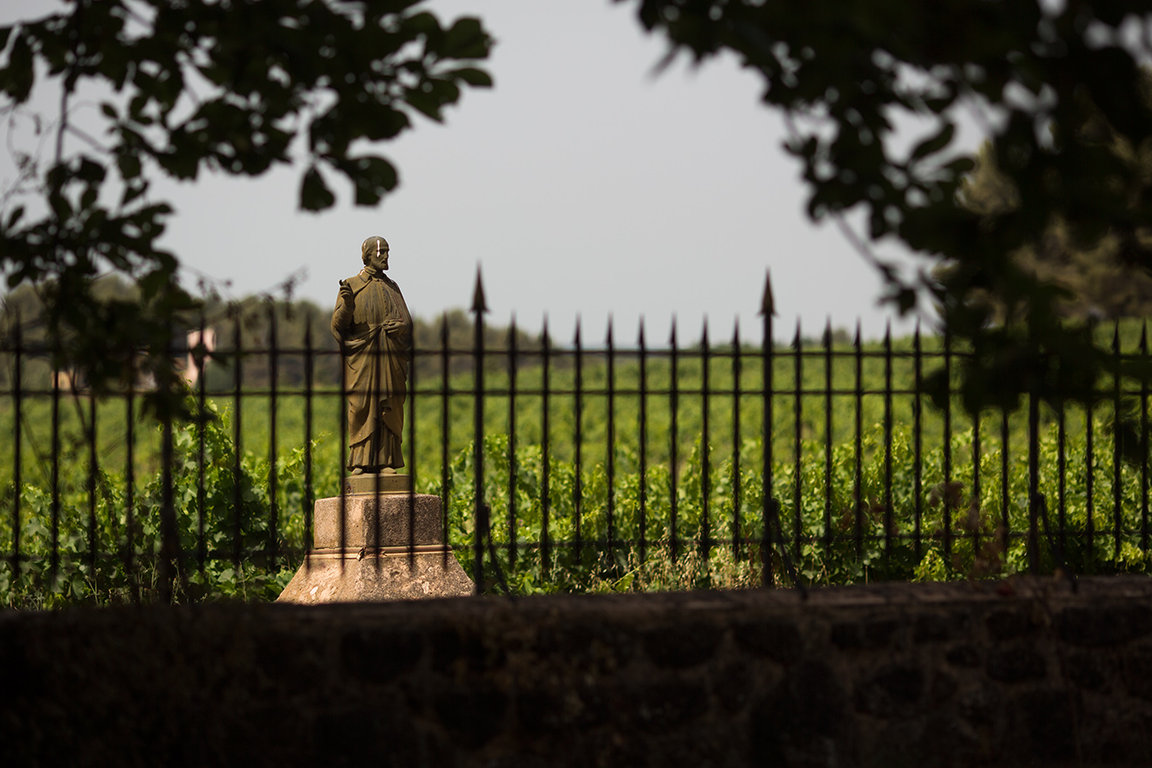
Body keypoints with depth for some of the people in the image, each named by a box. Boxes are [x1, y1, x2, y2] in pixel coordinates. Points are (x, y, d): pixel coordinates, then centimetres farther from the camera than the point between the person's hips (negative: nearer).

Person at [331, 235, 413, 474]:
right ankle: (361, 463, -4)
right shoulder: (351, 286, 4)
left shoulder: (392, 288, 16)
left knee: (389, 410, -1)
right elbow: (338, 324, -3)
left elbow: (408, 322, 12)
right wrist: (346, 304, -22)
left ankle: (386, 462, 0)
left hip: (389, 358, 3)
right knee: (362, 408, -6)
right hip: (362, 358, -3)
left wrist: (399, 326, -11)